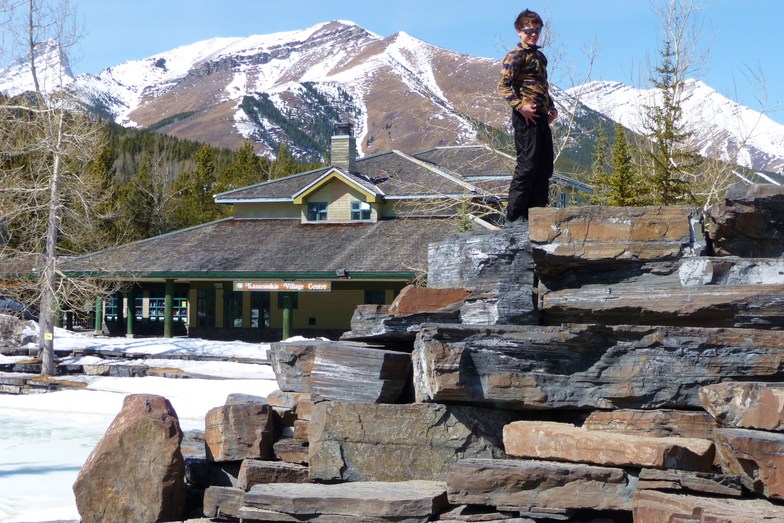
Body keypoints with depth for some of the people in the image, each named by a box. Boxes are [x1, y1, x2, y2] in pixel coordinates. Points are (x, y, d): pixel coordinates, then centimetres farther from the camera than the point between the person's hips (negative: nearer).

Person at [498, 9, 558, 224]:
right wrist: (521, 106, -24)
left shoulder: (539, 56, 20)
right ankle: (513, 217, -6)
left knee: (545, 167, 10)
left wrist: (551, 107, 15)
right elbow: (504, 86, -15)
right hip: (526, 117, -9)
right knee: (527, 165, -10)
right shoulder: (516, 56, -7)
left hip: (541, 117, 9)